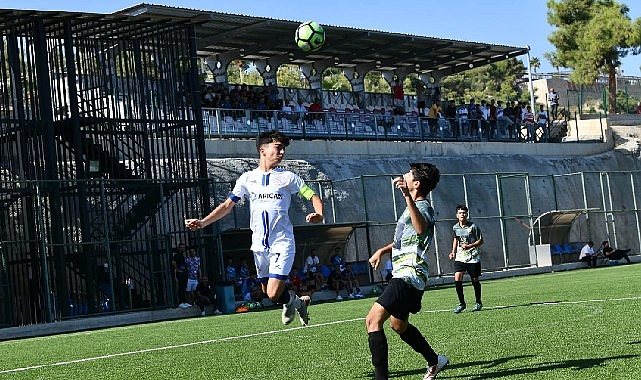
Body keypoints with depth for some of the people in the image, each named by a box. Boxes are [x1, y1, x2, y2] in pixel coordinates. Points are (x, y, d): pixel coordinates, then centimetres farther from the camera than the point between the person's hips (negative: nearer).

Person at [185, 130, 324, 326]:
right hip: (259, 245, 4)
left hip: (282, 243, -4)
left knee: (274, 294, -14)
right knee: (267, 291, 11)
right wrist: (202, 222, 0)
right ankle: (299, 301, 39)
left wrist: (319, 215, -23)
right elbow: (228, 205, 10)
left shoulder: (287, 177, 0)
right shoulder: (247, 178, 7)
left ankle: (292, 300, 19)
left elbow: (313, 197, -1)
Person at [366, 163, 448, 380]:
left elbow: (420, 228, -41)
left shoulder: (423, 207, -15)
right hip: (405, 275, 11)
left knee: (373, 320, -20)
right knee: (398, 324, 26)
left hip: (408, 276, -11)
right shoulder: (415, 206, 19)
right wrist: (382, 250, 28)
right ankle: (435, 361, 39)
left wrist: (407, 195, -50)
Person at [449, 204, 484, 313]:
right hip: (460, 257, 3)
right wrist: (453, 252, 12)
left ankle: (478, 303, 22)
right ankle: (461, 303, 4)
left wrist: (469, 246, -20)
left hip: (473, 257, -3)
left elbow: (480, 241, -5)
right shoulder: (455, 228, 4)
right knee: (457, 279, -10)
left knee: (475, 280, 4)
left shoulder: (473, 226, -10)